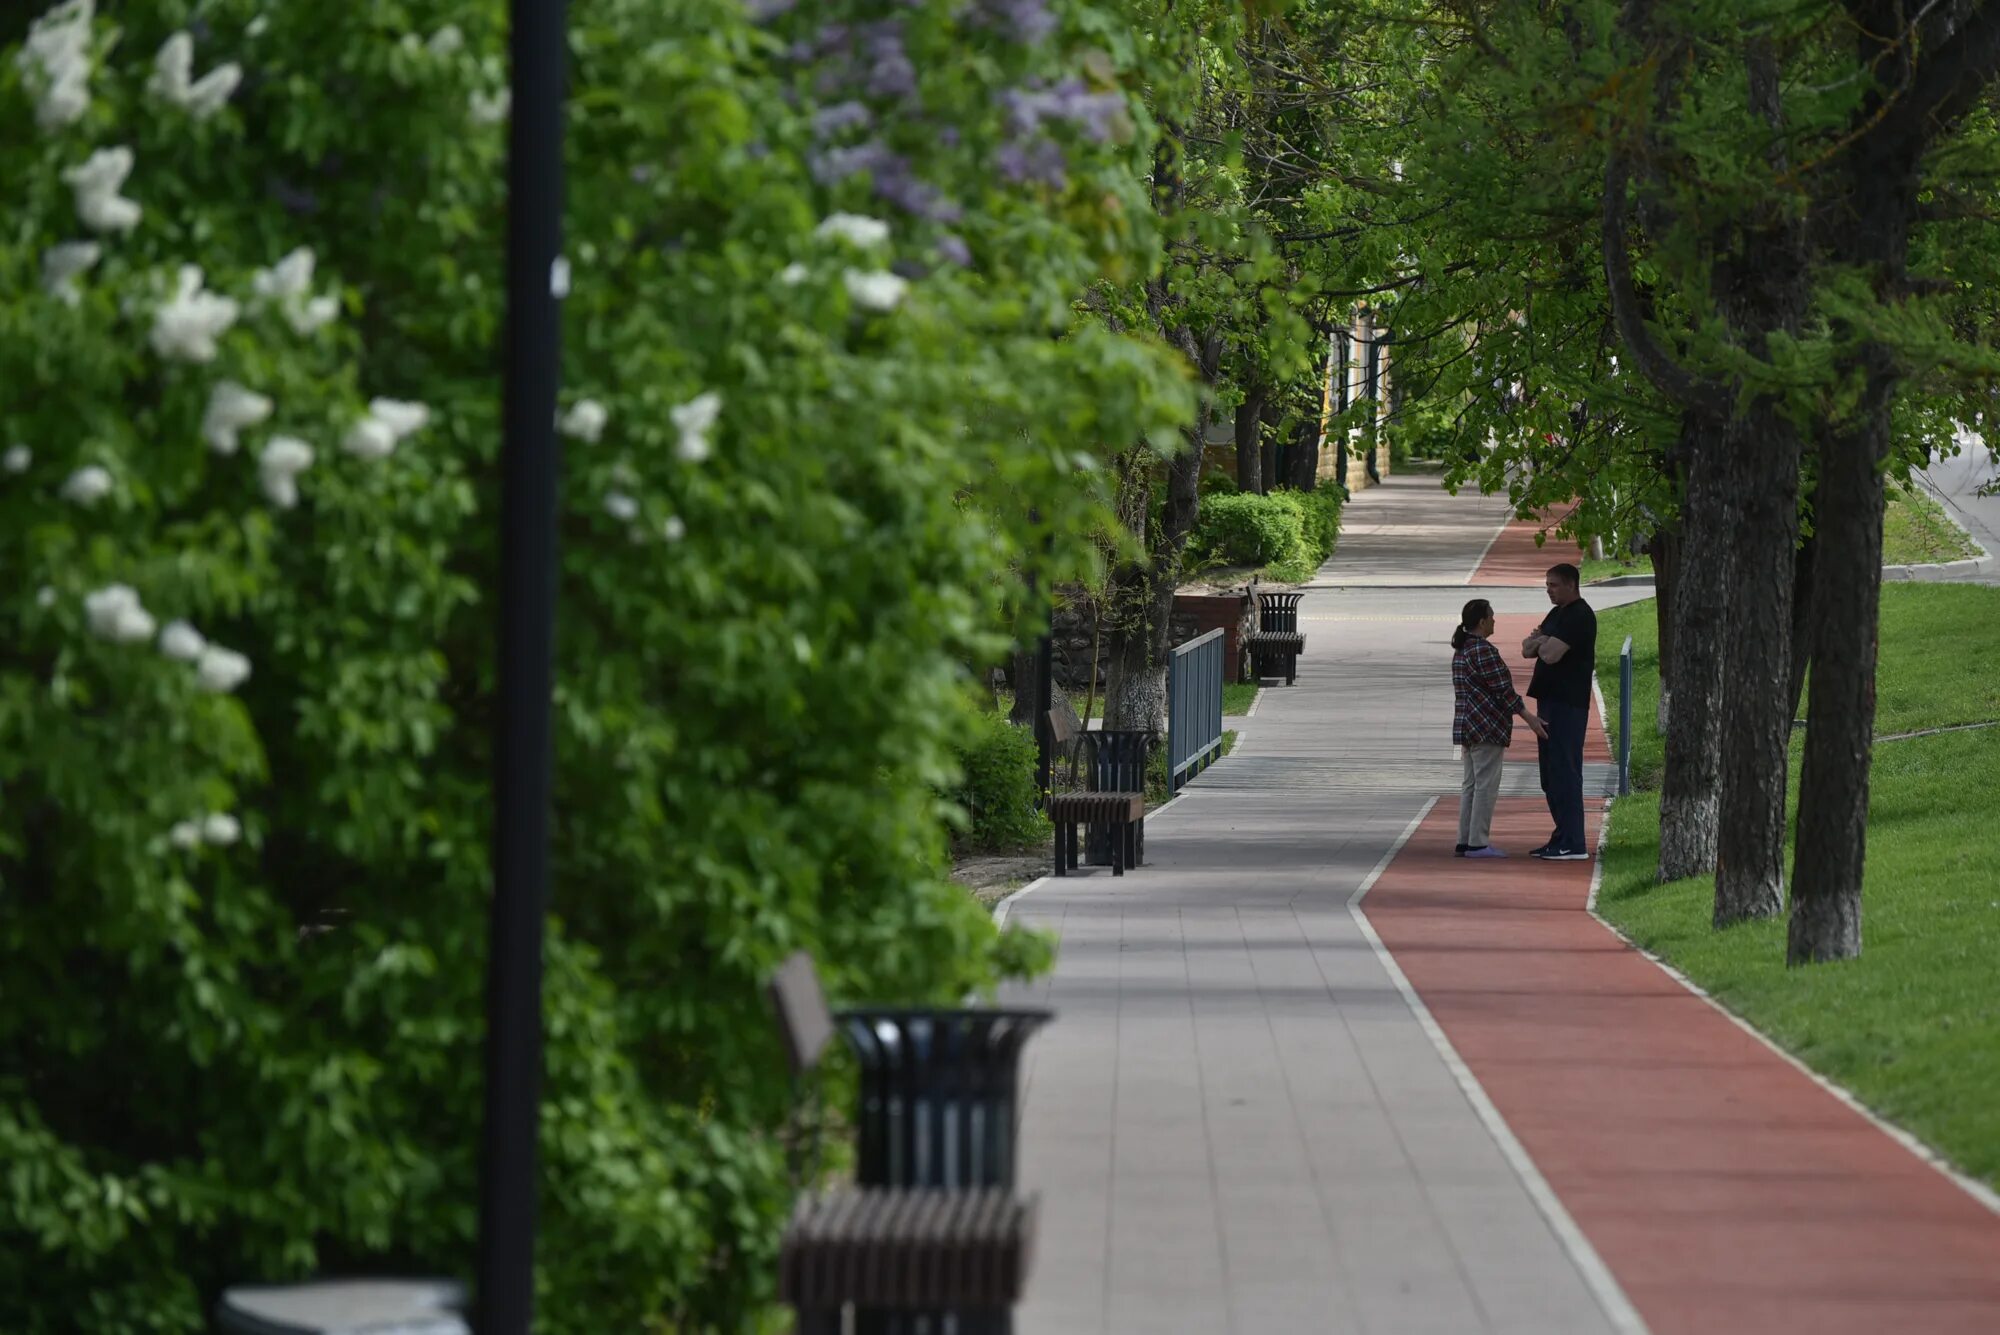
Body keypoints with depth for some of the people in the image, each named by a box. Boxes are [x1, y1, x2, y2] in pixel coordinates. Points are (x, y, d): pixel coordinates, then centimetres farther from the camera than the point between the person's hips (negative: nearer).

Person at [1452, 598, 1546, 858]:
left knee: (1471, 785, 12)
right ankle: (1477, 843, -7)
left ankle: (1465, 841, 12)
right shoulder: (1484, 651, -16)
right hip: (1487, 728, -10)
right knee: (1486, 785, -6)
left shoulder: (1461, 650, 14)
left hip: (1467, 727, 10)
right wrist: (1529, 718, -14)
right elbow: (1503, 690, -18)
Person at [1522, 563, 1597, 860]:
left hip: (1567, 704, -10)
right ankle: (1562, 838, 18)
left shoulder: (1580, 617, -14)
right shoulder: (1557, 614, 18)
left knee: (1564, 772, -10)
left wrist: (1542, 643, -2)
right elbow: (1527, 649, 15)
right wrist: (1541, 641, -6)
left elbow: (1551, 654, -23)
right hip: (1550, 701, 10)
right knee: (1552, 774, 13)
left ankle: (1574, 845, -11)